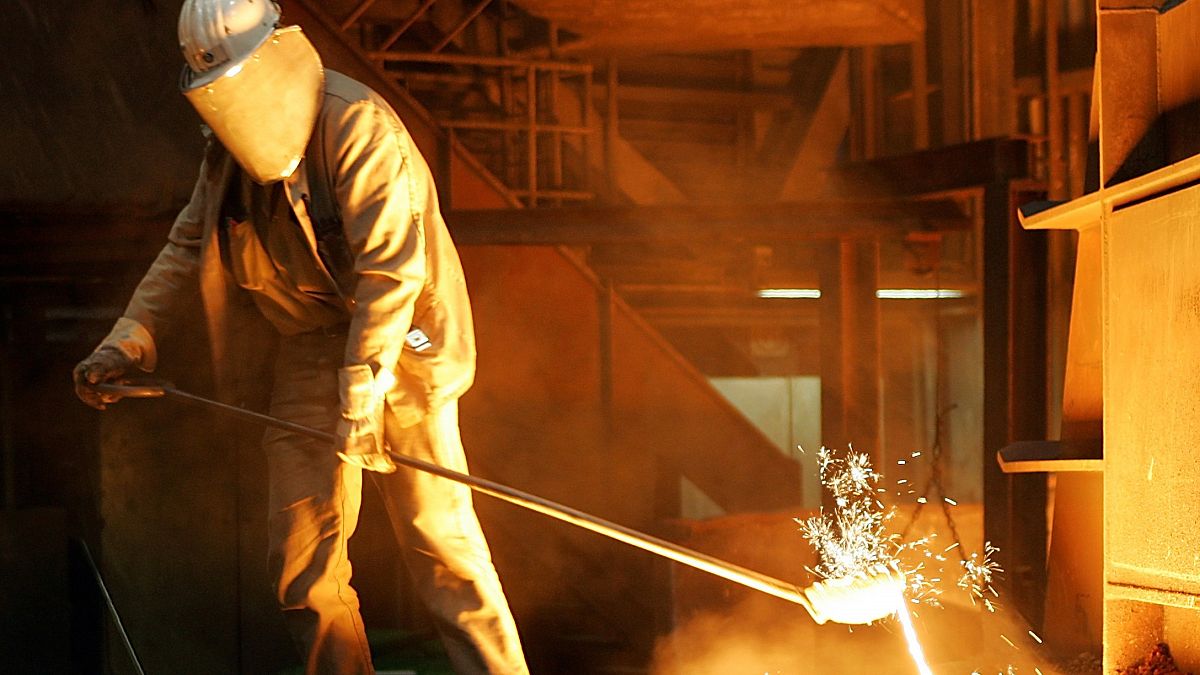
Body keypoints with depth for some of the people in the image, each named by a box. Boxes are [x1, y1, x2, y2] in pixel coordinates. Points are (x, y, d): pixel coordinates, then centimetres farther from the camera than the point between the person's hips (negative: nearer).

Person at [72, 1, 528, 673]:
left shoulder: (357, 126, -17)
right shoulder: (232, 149, 8)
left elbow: (392, 269, -23)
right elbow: (186, 249, 18)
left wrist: (361, 395, -26)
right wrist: (128, 340, 8)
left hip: (393, 348, -7)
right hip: (309, 358, 7)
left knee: (439, 536, -10)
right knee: (301, 555, 4)